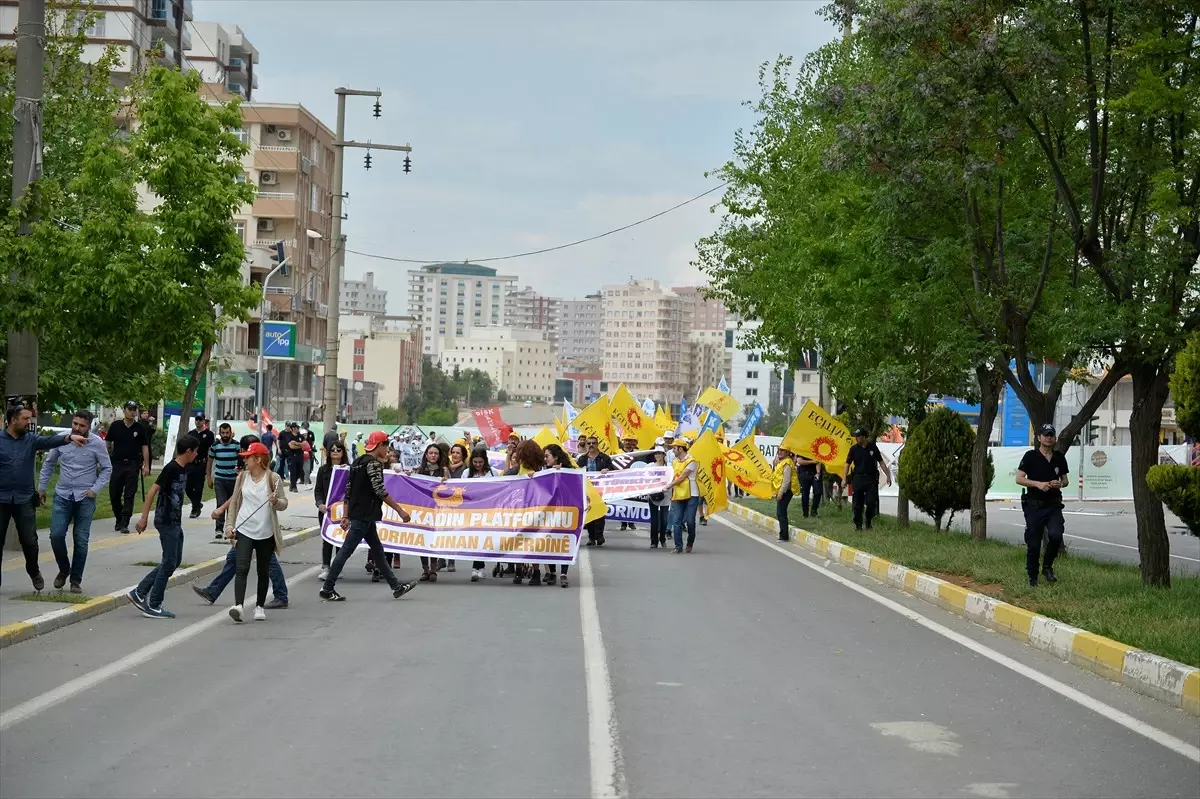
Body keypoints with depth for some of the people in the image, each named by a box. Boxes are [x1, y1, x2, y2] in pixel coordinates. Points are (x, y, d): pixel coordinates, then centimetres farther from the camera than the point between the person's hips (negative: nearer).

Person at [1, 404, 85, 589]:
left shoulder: (31, 440, 4)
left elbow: (50, 441, -13)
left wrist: (69, 437, -31)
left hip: (24, 499, 2)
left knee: (30, 541, 5)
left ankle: (34, 572, 29)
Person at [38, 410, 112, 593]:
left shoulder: (97, 443, -9)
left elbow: (107, 469, 1)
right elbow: (48, 463, 12)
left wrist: (95, 489, -8)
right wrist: (42, 487, 13)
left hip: (85, 498, -2)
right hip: (62, 496, 2)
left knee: (81, 540, 1)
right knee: (56, 535, -8)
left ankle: (76, 580, 13)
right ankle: (64, 569, 18)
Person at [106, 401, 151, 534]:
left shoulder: (140, 428, 2)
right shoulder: (115, 426, 3)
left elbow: (145, 447, 3)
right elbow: (107, 443, 9)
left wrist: (146, 465, -2)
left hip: (133, 465, -1)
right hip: (117, 463, 1)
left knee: (129, 496, -4)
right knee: (114, 494, 5)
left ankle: (124, 524, -3)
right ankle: (118, 519, 25)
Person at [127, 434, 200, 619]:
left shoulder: (184, 468, 10)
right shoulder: (171, 468, -16)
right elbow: (153, 491, -18)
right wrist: (144, 518, -20)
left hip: (175, 521, 9)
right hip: (166, 521, -9)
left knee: (175, 560, 12)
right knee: (169, 562, -5)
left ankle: (139, 592, 17)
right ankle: (153, 606, 2)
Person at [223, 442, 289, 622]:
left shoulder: (273, 478, -5)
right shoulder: (243, 477, 4)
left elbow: (284, 504, -2)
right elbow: (234, 502, 12)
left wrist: (276, 502, -25)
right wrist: (229, 525, 4)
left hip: (266, 533, -1)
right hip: (244, 530, 1)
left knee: (263, 571, 11)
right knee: (242, 568, -13)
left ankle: (259, 606, 24)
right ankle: (238, 606, -24)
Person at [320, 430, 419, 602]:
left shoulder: (358, 462, 14)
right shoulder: (373, 463, -13)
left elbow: (348, 490, 15)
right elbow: (380, 490, -20)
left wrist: (346, 516, 16)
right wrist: (400, 510, -17)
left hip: (357, 513, 10)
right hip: (364, 515, -10)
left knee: (377, 549, 13)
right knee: (346, 550, -6)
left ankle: (396, 586, 18)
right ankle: (327, 589, -3)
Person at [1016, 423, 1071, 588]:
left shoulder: (1059, 458, 9)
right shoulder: (1030, 456, -2)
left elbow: (1065, 480, 17)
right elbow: (1019, 479, -6)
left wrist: (1060, 484, -6)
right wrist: (1038, 484, -19)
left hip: (1054, 505, 2)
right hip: (1034, 505, -2)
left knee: (1056, 535, -20)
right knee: (1033, 544, 1)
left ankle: (1047, 566, 4)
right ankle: (1032, 579, 15)